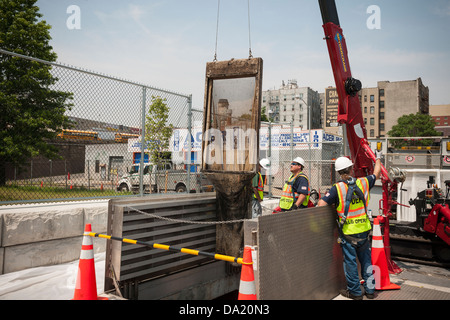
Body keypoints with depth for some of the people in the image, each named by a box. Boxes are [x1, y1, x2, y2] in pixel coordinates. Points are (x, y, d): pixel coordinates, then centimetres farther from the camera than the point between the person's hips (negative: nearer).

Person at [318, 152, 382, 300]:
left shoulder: (337, 188, -14)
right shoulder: (363, 183, -1)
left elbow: (321, 203, -20)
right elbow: (376, 174, 19)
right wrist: (378, 159, 34)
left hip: (348, 231, -4)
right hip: (364, 229, 4)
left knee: (350, 261, 7)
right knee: (366, 260, 18)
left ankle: (355, 292, 18)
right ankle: (370, 289, 28)